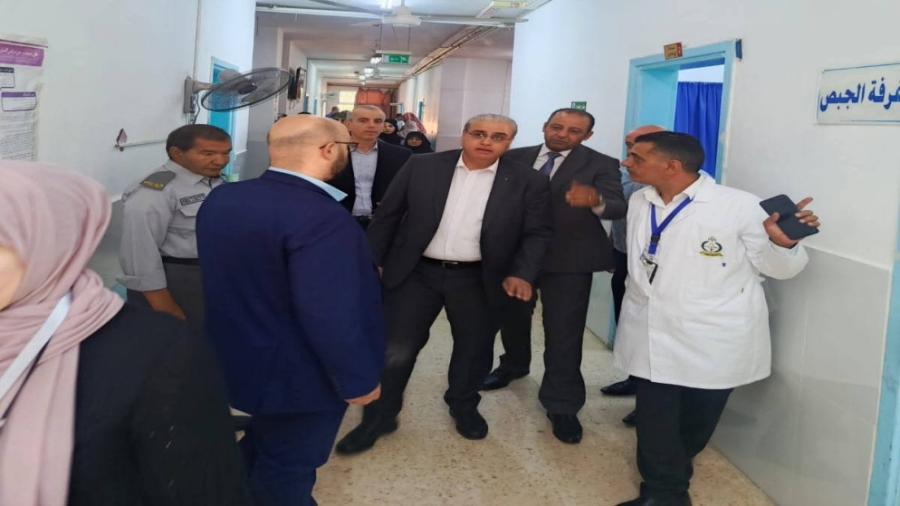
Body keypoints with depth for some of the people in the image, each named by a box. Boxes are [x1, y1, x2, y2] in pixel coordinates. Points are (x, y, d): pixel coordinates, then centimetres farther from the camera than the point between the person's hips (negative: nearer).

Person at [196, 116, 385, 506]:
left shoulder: (221, 199, -1)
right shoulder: (320, 218, -30)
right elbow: (331, 317, -30)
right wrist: (358, 380, -17)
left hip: (238, 358, 8)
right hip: (298, 375, -8)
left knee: (264, 449, 29)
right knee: (287, 469, 13)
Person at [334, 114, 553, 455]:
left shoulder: (528, 182, -4)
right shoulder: (422, 167, -3)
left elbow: (537, 233, -1)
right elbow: (388, 216, 2)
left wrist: (522, 273, -15)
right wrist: (370, 260, 1)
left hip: (478, 279, 1)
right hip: (416, 272, 0)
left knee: (474, 348, 15)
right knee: (394, 349, 2)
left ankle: (463, 406, 40)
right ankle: (379, 417, 20)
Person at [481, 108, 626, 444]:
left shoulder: (601, 165, -8)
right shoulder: (515, 158, 0)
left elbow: (618, 208, -21)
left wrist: (595, 200, -43)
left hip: (568, 260, -4)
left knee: (563, 332, -1)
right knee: (512, 316, 23)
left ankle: (562, 405, 12)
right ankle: (514, 364, 50)